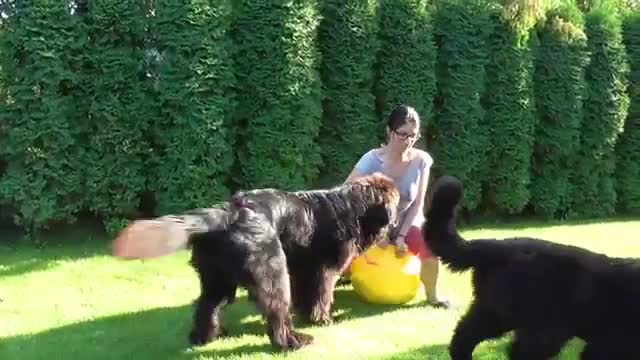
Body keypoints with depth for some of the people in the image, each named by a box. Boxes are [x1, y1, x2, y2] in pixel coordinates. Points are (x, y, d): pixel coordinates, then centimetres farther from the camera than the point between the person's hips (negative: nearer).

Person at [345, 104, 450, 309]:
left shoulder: (421, 160, -14)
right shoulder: (373, 159, -22)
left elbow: (418, 203, -9)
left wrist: (402, 235, -18)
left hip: (406, 224, 0)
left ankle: (432, 294, -5)